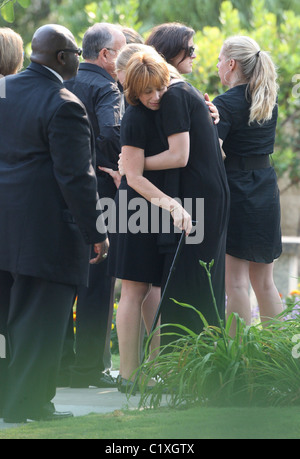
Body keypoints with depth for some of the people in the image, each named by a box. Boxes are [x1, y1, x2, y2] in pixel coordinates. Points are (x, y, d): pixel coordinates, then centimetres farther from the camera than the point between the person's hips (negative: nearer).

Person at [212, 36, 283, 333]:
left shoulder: (226, 104, -13)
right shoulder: (269, 102, 10)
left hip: (235, 190, -7)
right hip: (266, 189, 7)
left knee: (235, 282, -4)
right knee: (264, 281, 13)